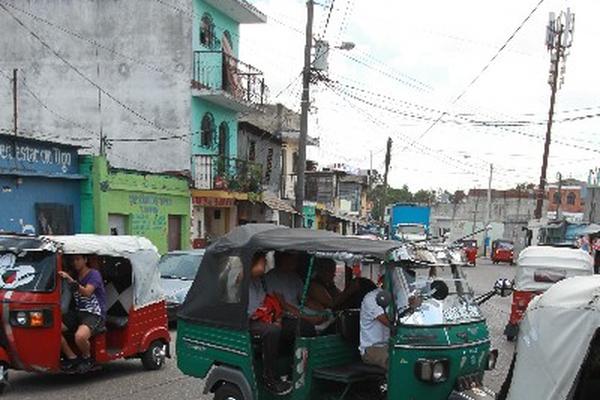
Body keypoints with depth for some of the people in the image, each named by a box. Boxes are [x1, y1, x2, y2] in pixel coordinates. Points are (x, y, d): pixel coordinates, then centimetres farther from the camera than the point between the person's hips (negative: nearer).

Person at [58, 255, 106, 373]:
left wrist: (71, 281, -32)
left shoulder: (94, 274, -5)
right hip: (78, 312, 7)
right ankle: (72, 358, -7)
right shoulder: (75, 277, 18)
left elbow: (87, 292, -21)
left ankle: (87, 358, -3)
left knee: (80, 336, -35)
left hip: (95, 315, -7)